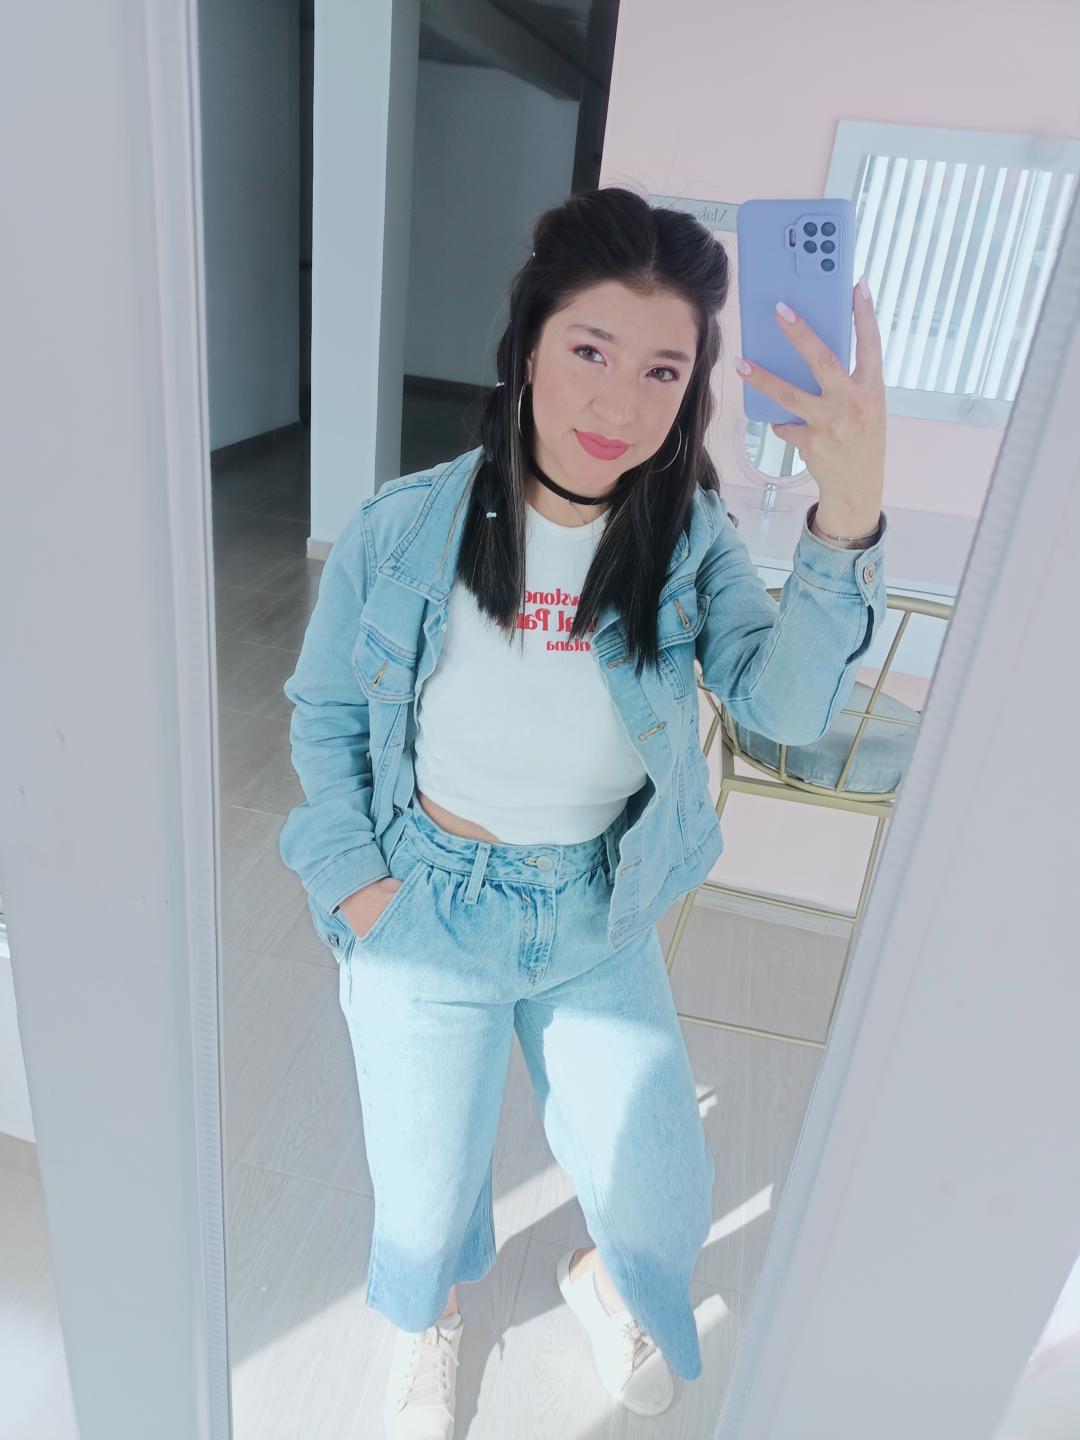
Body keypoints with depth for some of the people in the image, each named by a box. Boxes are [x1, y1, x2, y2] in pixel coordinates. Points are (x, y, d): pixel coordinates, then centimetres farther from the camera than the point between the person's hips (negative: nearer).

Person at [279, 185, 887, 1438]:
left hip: (600, 925, 2)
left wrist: (848, 521, -41)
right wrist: (353, 881, -9)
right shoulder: (402, 530, -15)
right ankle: (431, 1320, 59)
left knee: (661, 1203, 15)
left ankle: (599, 1277, 56)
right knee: (426, 1198, 19)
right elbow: (323, 712, -2)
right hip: (425, 925, -1)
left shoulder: (689, 539, -11)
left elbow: (786, 702, -27)